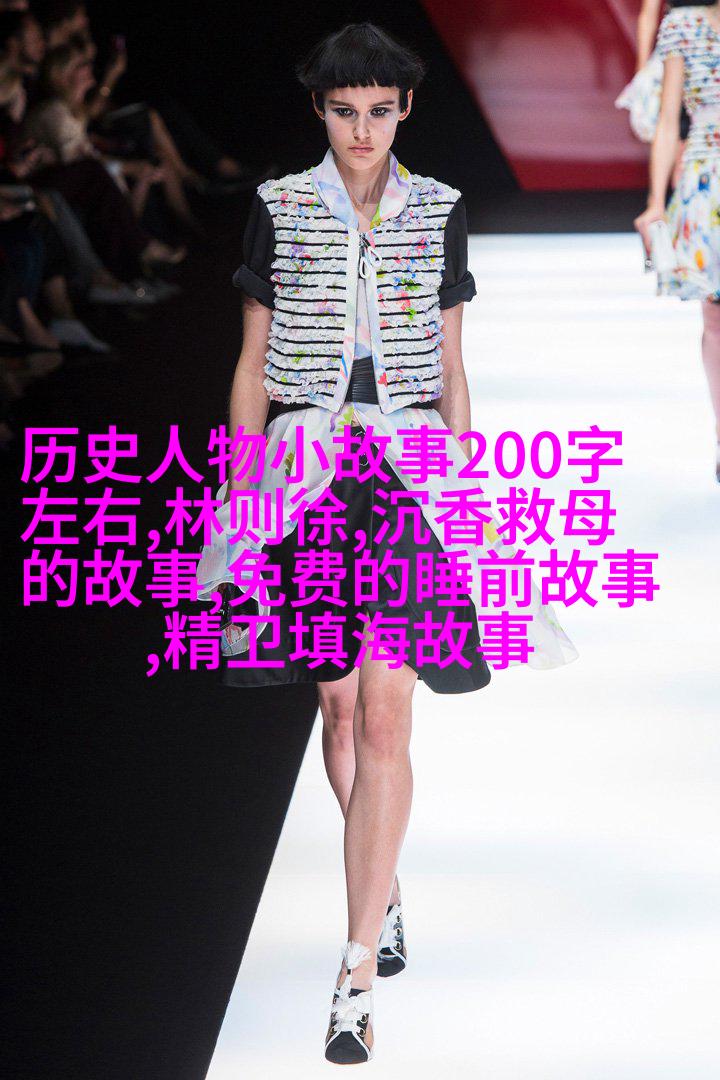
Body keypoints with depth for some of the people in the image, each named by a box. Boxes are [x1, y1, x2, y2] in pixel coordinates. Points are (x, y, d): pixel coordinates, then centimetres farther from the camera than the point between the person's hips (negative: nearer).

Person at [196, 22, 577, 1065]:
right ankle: (385, 890, 37)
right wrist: (241, 490, 1)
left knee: (386, 717, -9)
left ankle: (356, 978, -8)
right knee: (340, 705, 10)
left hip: (410, 467, -1)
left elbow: (449, 366, 11)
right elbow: (253, 364, 6)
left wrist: (464, 486, 8)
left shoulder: (439, 212, 6)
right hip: (308, 467, 1)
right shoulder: (276, 207, 4)